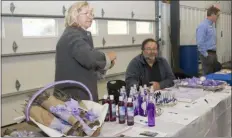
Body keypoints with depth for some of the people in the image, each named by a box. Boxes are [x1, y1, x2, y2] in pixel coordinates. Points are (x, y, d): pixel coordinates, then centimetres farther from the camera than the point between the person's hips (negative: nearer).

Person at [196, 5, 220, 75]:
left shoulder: (212, 26, 14)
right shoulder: (203, 26, -15)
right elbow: (200, 43, -22)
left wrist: (214, 53, 16)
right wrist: (206, 55, -18)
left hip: (214, 54, 9)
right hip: (207, 55, -9)